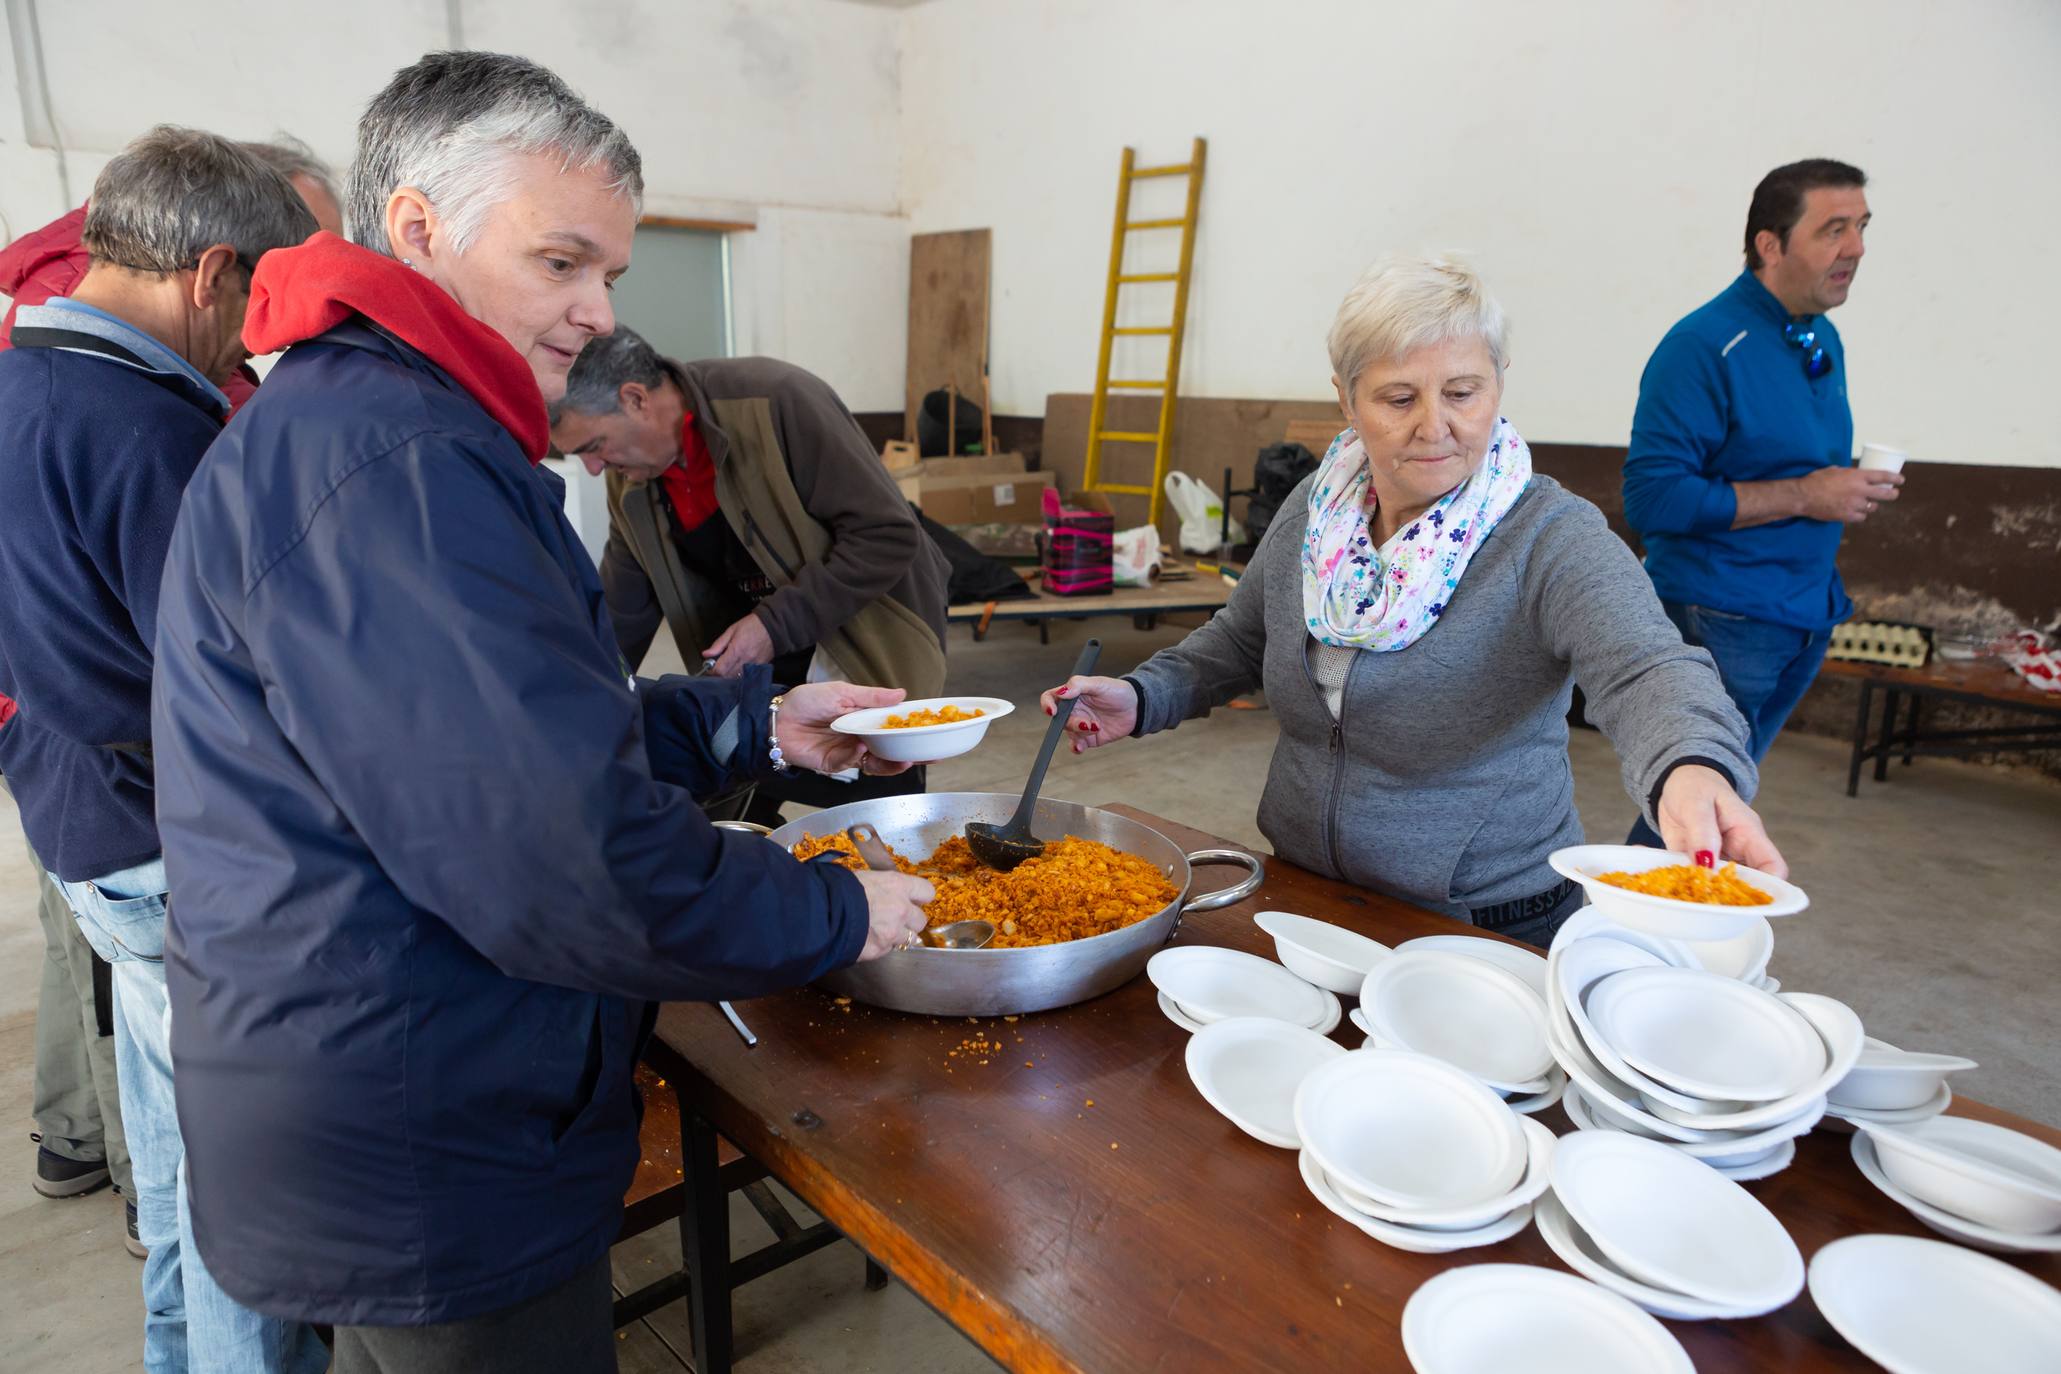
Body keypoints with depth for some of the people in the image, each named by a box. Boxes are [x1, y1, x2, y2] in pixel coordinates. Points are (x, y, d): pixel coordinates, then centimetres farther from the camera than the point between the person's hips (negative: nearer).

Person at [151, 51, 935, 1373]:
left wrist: (761, 722, 5)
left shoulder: (340, 417, 12)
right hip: (426, 1181, -10)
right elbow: (560, 853, -32)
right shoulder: (384, 457, -26)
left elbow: (526, 729, 14)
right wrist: (835, 915, -17)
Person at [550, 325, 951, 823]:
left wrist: (777, 625, -26)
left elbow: (889, 534, -25)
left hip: (872, 657, -5)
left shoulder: (780, 402, -24)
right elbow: (621, 619, 8)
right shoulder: (630, 486, -2)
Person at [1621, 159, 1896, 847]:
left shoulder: (1823, 340, 13)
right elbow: (1651, 497, -25)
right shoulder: (1702, 347, -16)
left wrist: (1853, 486, 3)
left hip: (1806, 619, 9)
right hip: (1719, 624, -8)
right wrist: (1804, 496, -20)